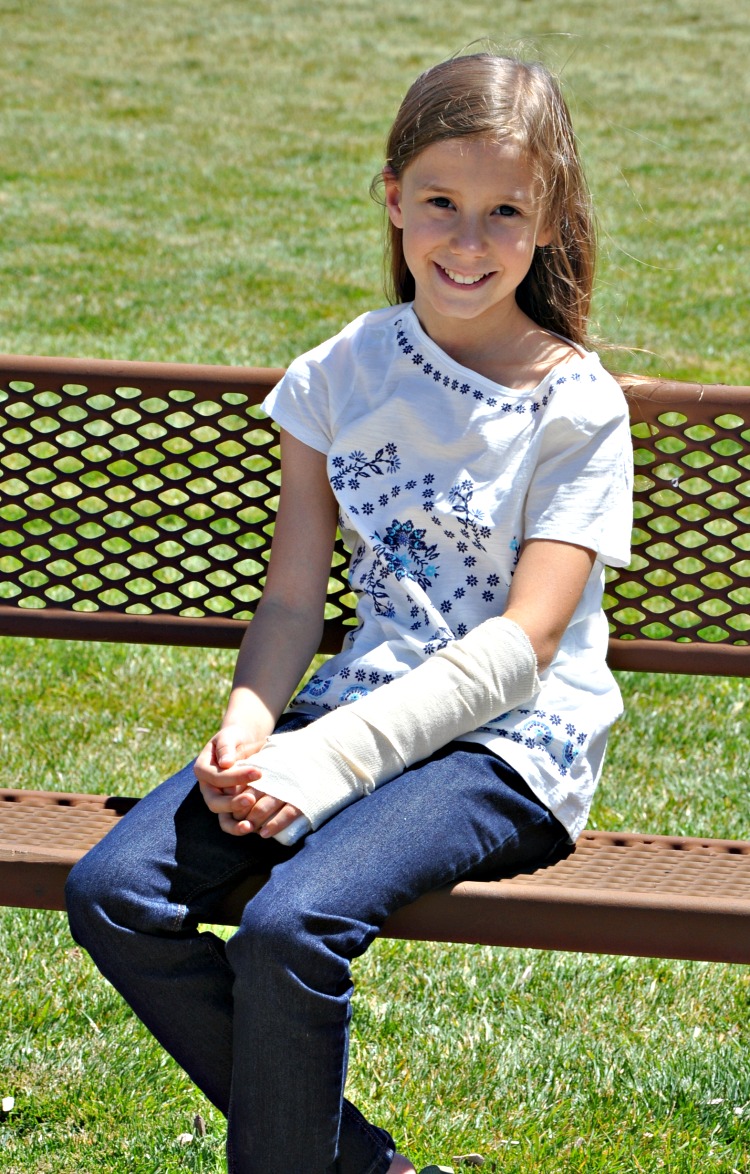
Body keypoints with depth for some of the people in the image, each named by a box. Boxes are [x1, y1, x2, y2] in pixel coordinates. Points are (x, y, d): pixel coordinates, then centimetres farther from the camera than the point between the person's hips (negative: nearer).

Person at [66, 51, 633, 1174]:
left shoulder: (577, 408, -6)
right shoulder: (341, 375, 8)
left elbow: (521, 643, -13)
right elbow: (293, 596, 8)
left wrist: (324, 761, -22)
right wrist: (247, 724, -14)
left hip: (512, 740, -6)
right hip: (365, 702, 6)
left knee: (291, 930, -31)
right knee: (111, 893, -14)